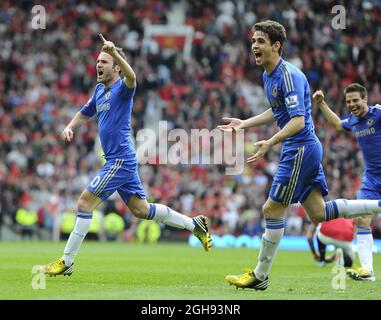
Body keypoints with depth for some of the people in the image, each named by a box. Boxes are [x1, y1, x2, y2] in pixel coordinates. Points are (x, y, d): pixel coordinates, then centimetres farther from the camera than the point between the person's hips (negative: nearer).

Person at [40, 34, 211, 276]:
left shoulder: (122, 88, -11)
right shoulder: (100, 90, 15)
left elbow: (131, 77, -36)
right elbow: (85, 114, 29)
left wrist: (115, 52, -52)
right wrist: (70, 127, 9)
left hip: (121, 160, -10)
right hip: (117, 159, 10)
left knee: (85, 203, -10)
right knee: (141, 210, 14)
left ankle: (67, 262, -5)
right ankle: (194, 224, 24)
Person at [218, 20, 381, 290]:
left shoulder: (289, 76, -18)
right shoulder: (269, 76, 12)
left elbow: (298, 120, -25)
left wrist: (270, 143, -35)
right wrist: (243, 124, 22)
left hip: (301, 149, -10)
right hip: (305, 149, 10)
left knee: (272, 210, -5)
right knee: (319, 213, 10)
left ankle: (260, 277, 4)